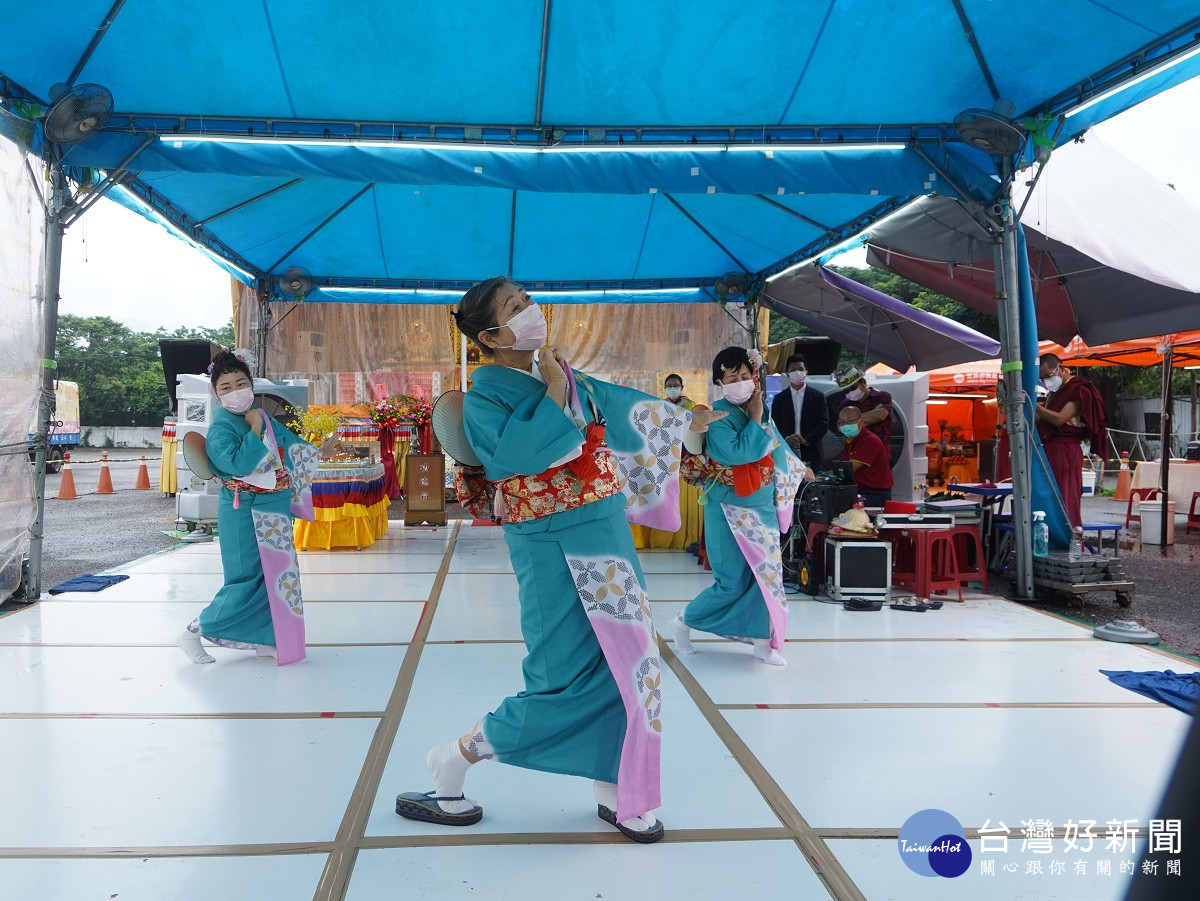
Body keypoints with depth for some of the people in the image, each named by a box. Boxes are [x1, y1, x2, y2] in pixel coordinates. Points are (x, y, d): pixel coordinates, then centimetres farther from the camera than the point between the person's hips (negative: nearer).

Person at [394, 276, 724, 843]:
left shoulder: (561, 375, 10)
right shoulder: (486, 395, -11)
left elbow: (618, 405, 26)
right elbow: (513, 456, -28)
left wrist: (681, 421, 37)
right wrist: (554, 393, -20)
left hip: (608, 535, 7)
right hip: (555, 547, -7)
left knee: (621, 663, 10)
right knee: (571, 679, -6)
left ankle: (612, 791, 25)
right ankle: (451, 761, 11)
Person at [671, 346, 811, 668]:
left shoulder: (759, 409, 6)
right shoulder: (719, 416, -14)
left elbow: (776, 443, 24)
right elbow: (736, 453, -27)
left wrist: (799, 467, 38)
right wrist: (755, 420, -18)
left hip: (763, 508, 7)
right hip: (730, 511, -7)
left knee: (767, 573, 6)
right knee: (734, 582, -3)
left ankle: (762, 641, 18)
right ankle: (684, 621, 16)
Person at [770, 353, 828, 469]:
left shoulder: (818, 397, 5)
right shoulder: (779, 398, 9)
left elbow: (823, 424, 0)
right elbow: (775, 425, 5)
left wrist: (806, 440, -15)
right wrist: (786, 438, -15)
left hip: (811, 455, -1)